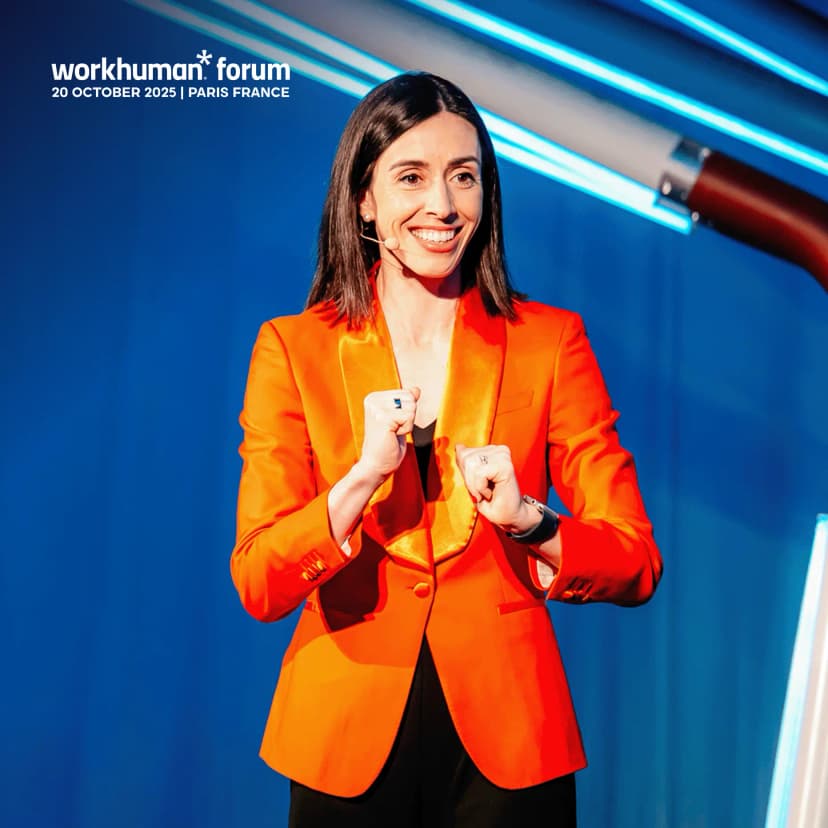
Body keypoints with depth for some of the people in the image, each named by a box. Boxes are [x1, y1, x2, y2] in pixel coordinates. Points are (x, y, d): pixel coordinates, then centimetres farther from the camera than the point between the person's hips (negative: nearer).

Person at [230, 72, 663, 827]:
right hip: (348, 744, 0)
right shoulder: (292, 348, -4)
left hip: (507, 744, 0)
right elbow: (258, 586, -10)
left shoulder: (550, 341, -3)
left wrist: (528, 521, -23)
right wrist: (364, 476, -25)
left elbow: (637, 565, -5)